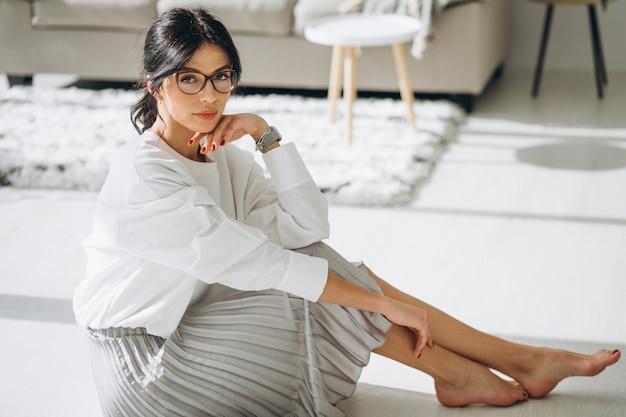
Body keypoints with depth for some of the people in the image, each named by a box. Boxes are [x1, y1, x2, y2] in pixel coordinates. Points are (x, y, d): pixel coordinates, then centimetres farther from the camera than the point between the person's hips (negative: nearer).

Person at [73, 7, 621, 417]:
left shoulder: (221, 153, 1)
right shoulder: (143, 179, -25)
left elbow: (307, 228, -6)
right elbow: (256, 262, -28)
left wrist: (264, 133, -16)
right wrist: (382, 302, -25)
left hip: (190, 319, 7)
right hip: (142, 359, -7)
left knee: (328, 267, -7)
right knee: (335, 292, -15)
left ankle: (518, 361, -2)